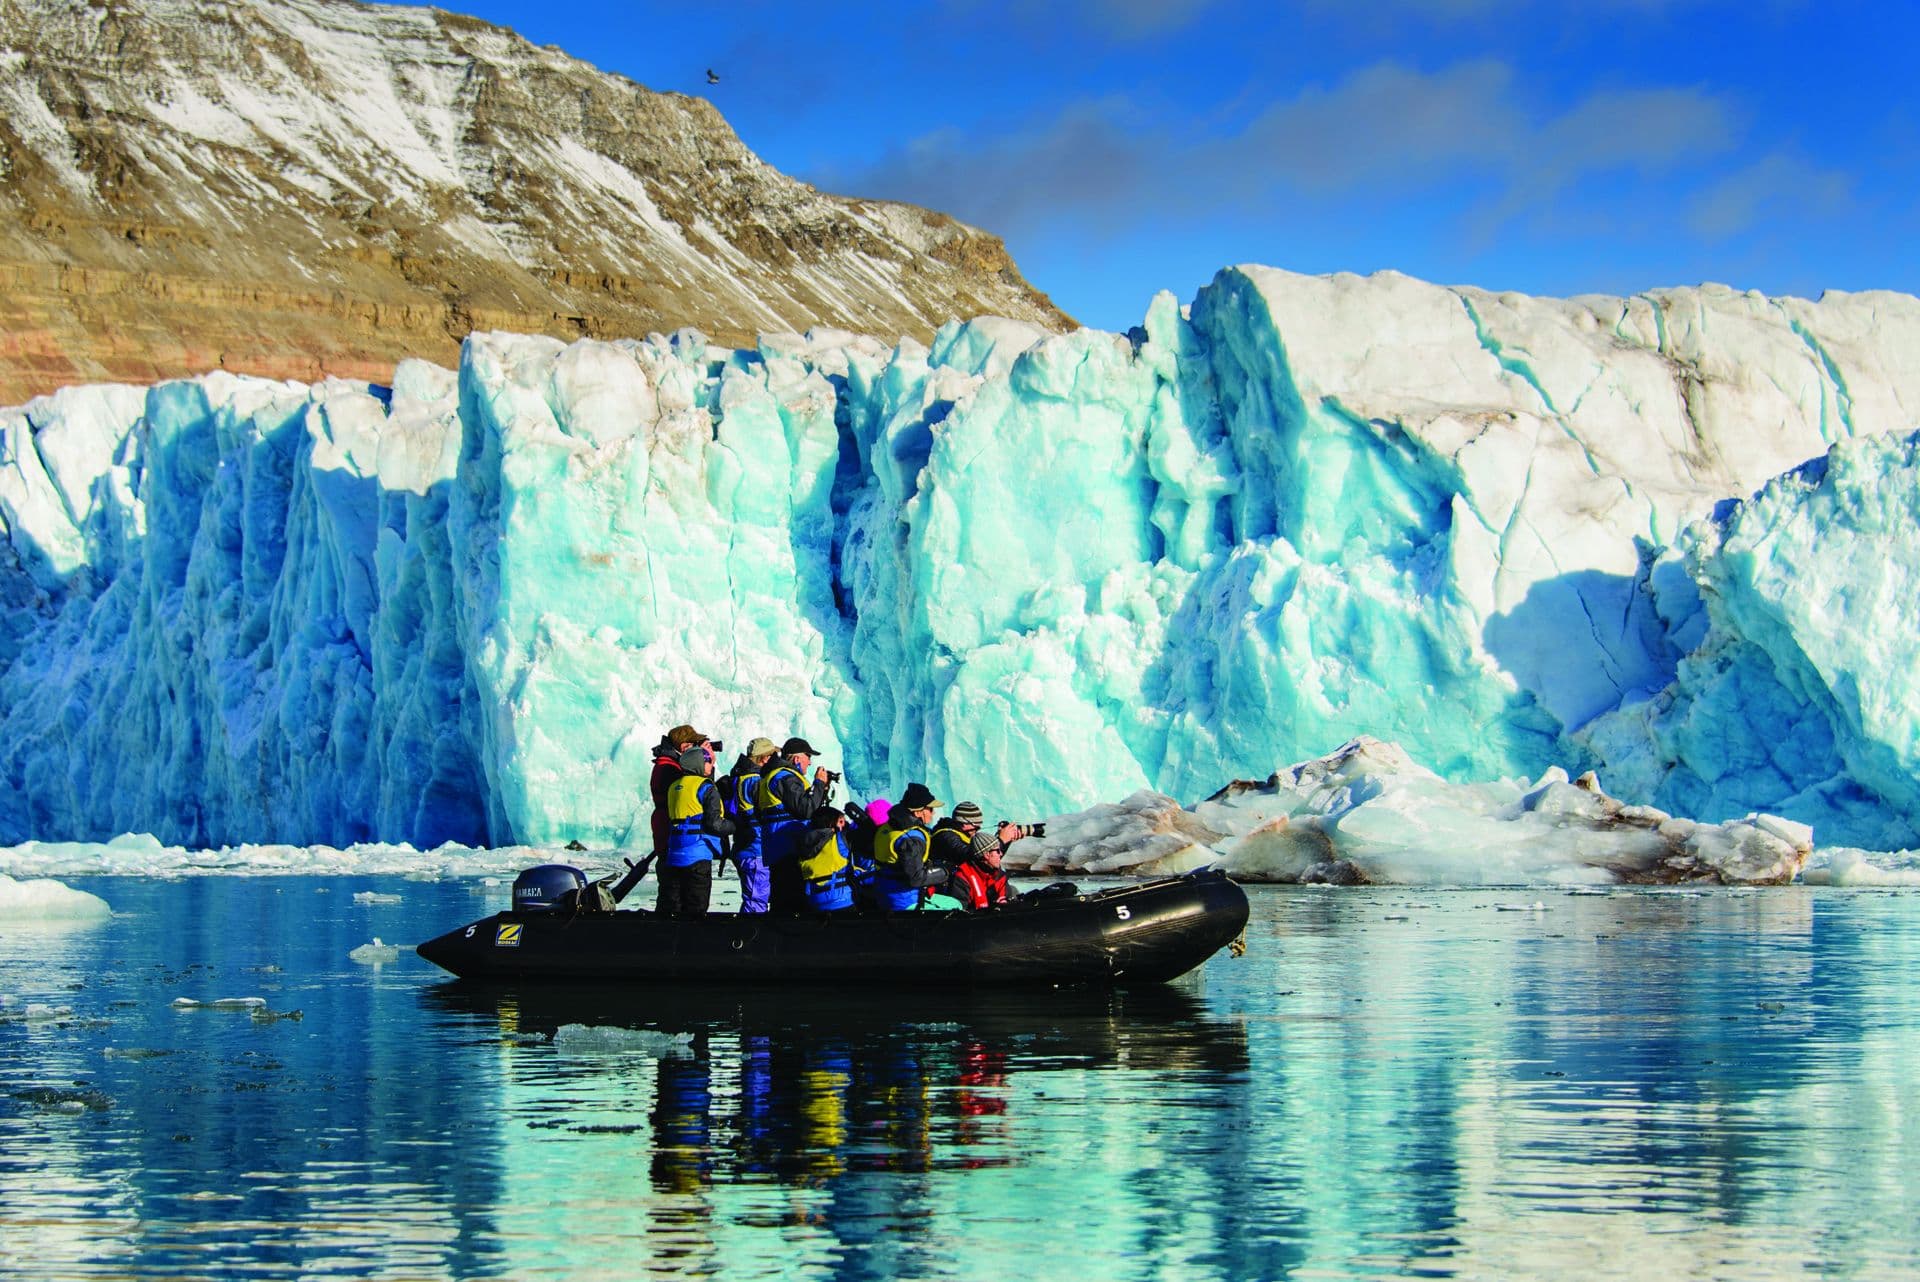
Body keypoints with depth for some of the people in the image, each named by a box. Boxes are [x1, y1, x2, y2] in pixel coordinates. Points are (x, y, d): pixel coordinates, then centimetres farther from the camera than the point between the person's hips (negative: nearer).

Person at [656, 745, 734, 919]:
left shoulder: (674, 787, 14)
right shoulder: (706, 787, -7)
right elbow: (714, 824, -12)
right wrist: (733, 826, 5)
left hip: (673, 856, 7)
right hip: (697, 857, -7)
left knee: (668, 905, 10)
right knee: (695, 908, -4)